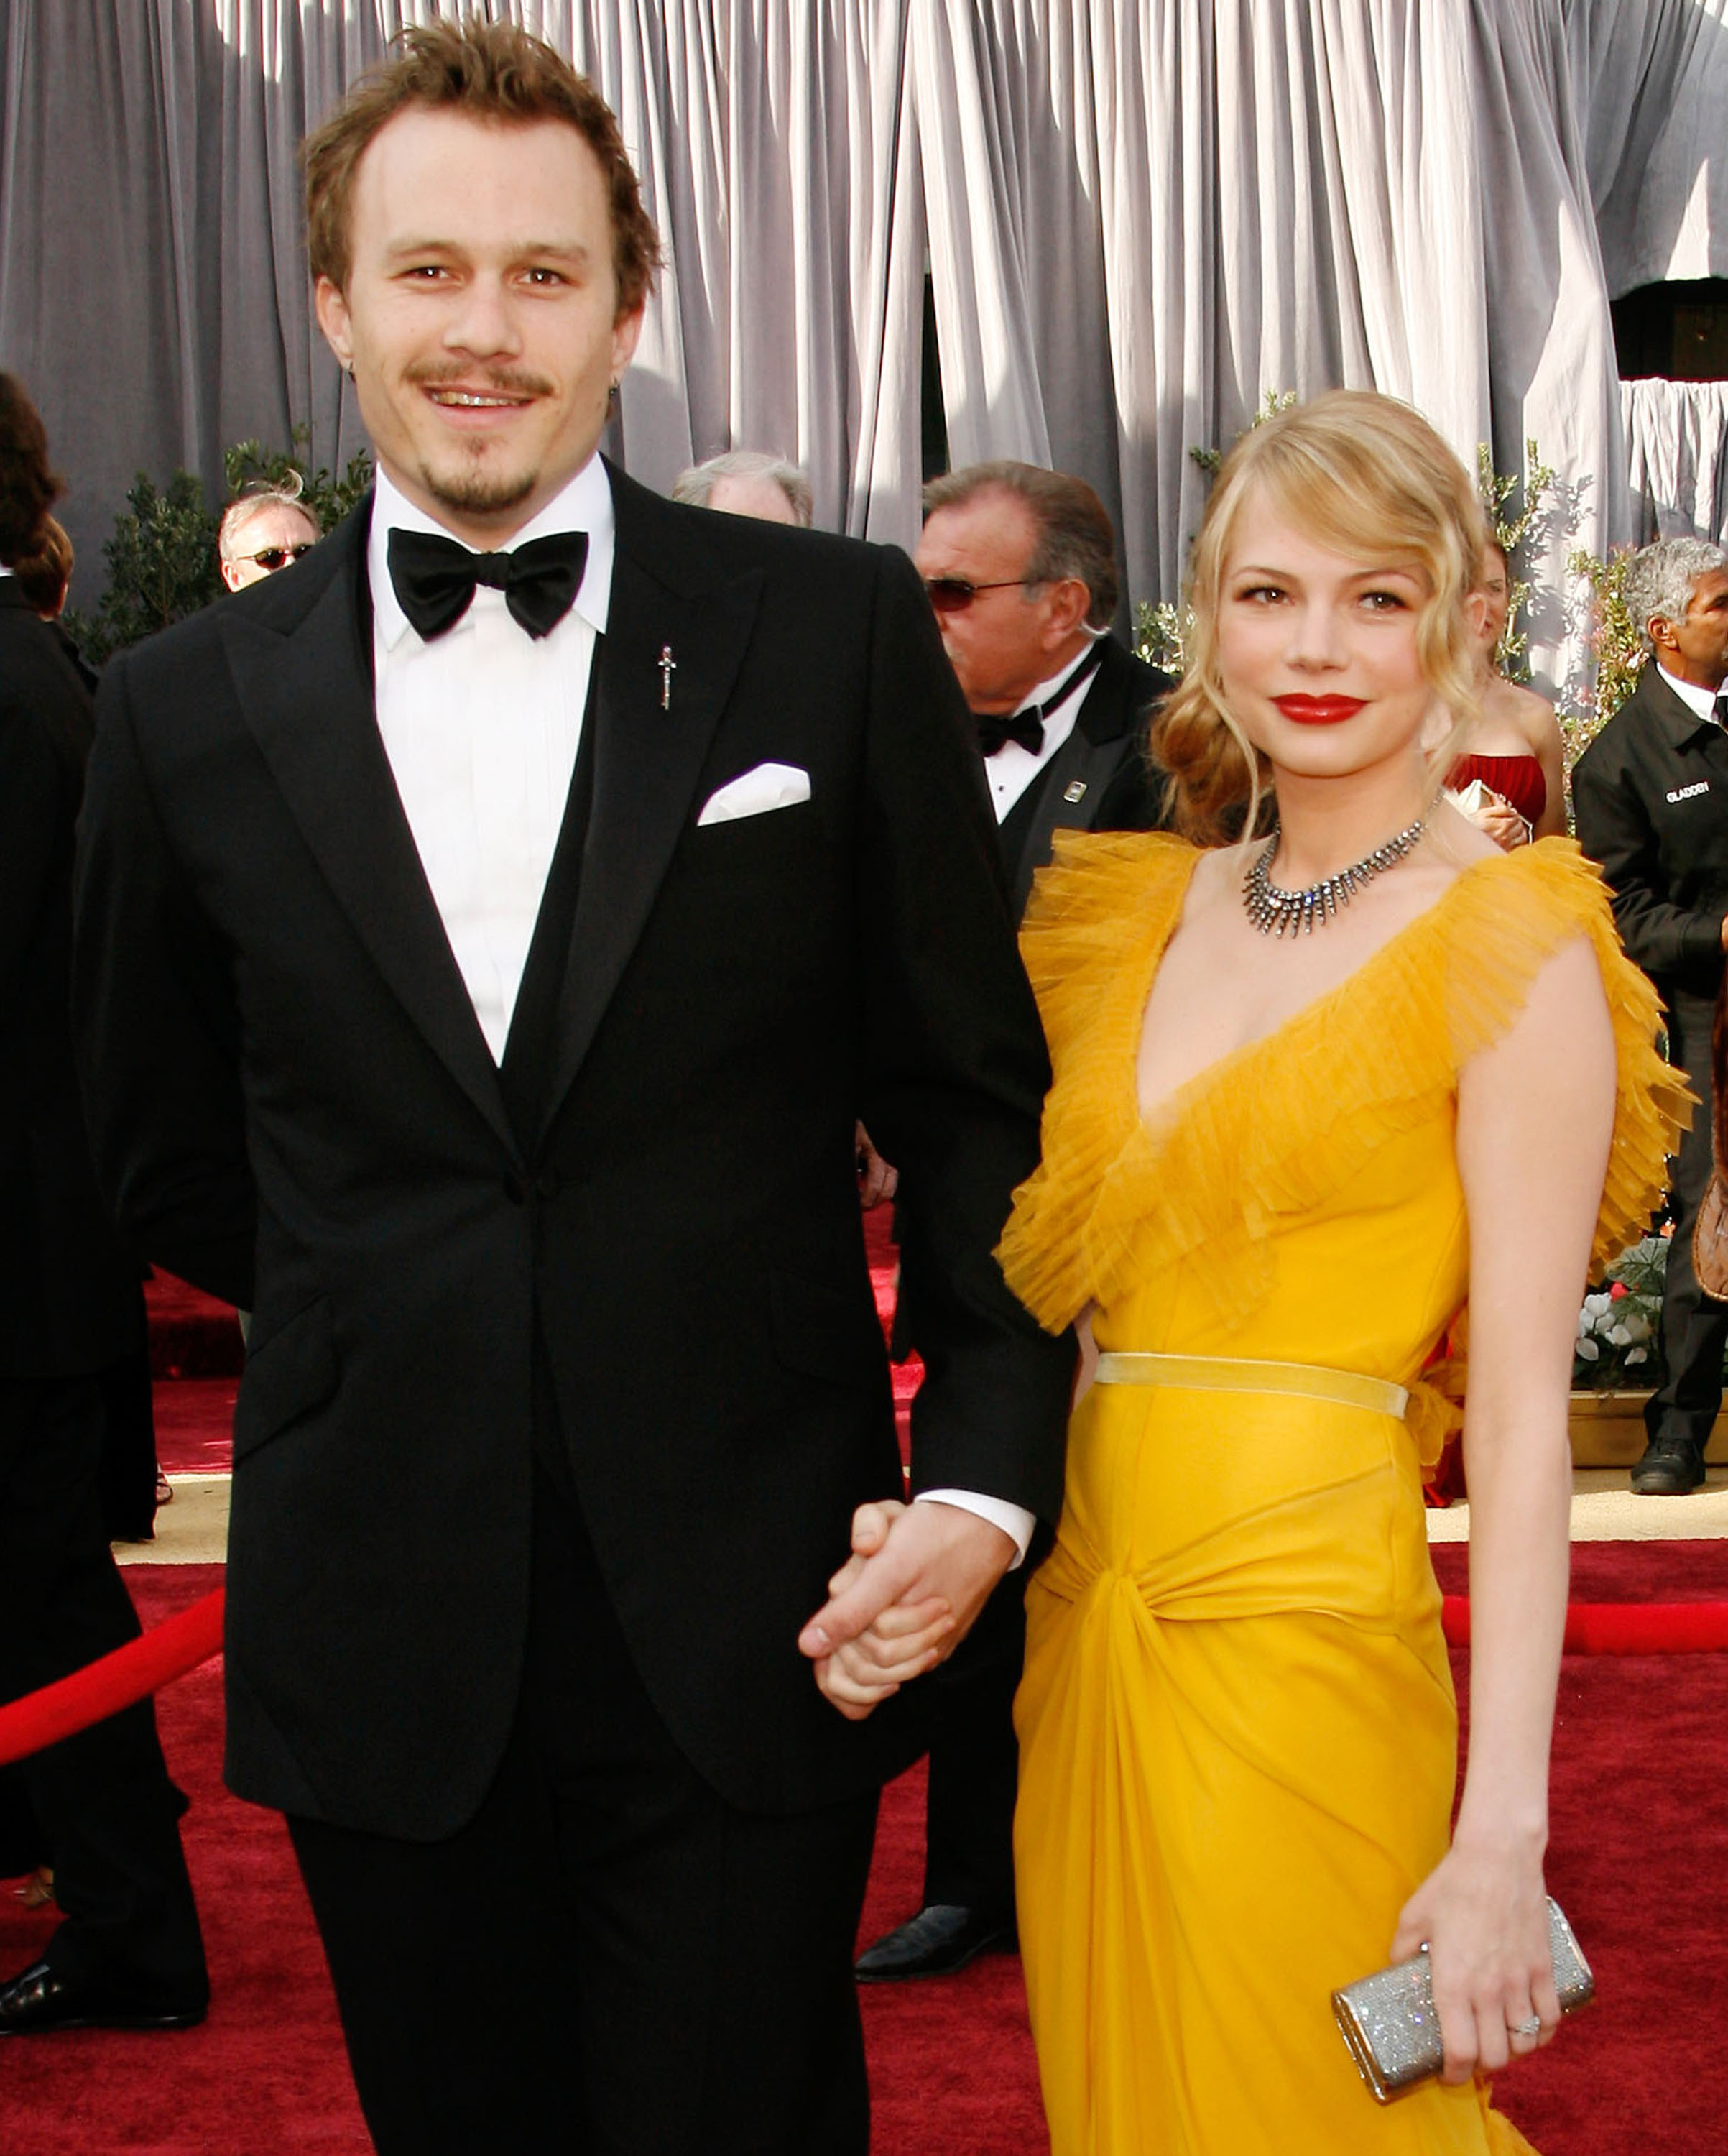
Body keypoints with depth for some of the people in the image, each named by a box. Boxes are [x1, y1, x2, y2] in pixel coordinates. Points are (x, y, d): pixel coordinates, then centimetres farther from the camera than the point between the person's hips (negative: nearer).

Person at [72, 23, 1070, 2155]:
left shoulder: (834, 635, -2)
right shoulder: (187, 708, 2)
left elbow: (978, 1094, 1)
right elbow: (164, 1155, 14)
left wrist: (988, 1481, -8)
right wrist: (405, 1336, 8)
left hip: (749, 1632, -1)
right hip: (381, 1642, 2)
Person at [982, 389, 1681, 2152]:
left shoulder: (1515, 948, -9)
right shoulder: (1145, 908, 9)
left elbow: (1520, 1412, -14)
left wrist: (1503, 1828, -18)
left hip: (1297, 1617, -6)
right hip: (1089, 1602, 6)